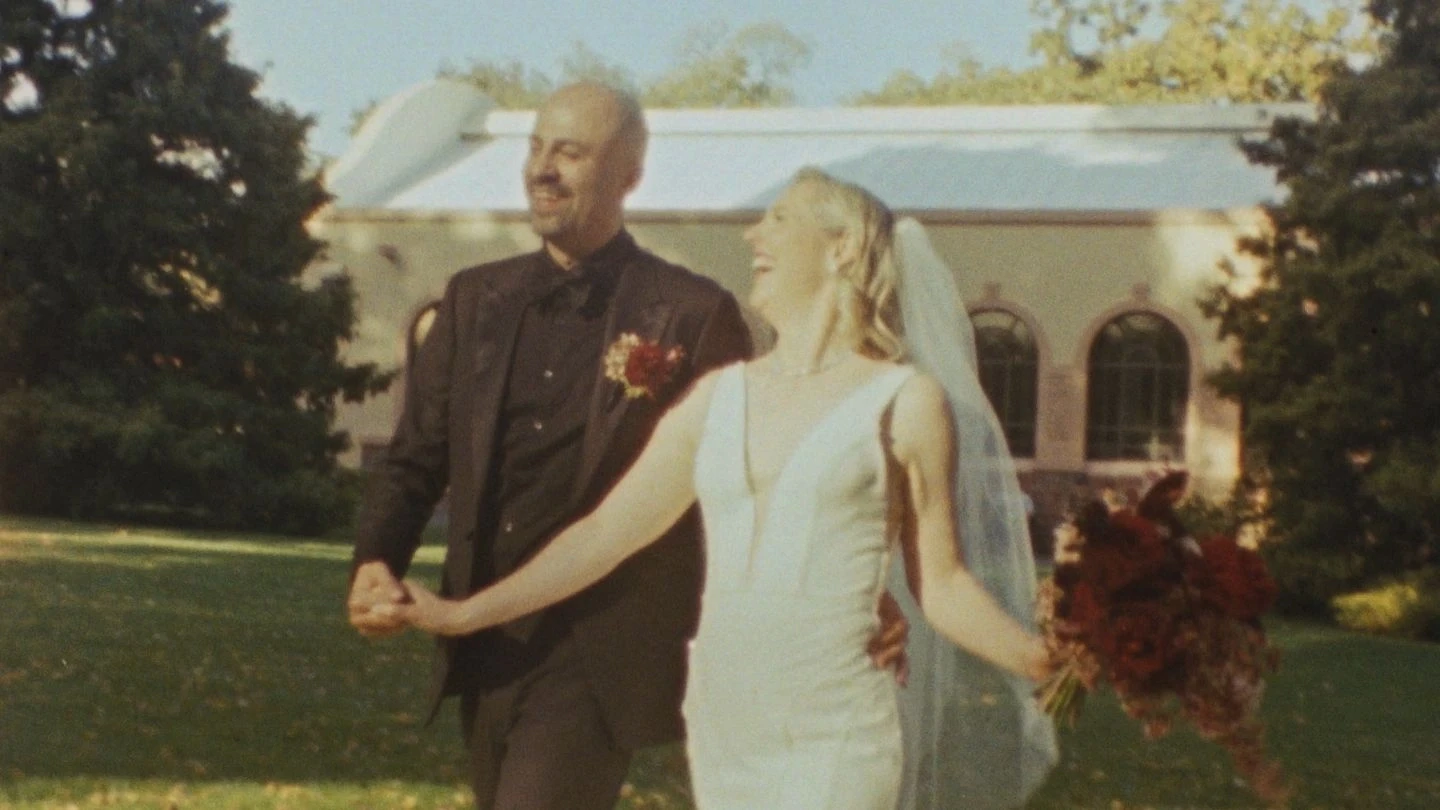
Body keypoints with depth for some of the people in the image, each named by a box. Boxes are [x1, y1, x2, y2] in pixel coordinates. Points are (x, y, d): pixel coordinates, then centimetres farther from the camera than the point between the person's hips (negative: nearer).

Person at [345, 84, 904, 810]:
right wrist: (375, 563, -8)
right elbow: (416, 459, 11)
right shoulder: (476, 299, 10)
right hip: (485, 653, 6)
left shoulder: (694, 314, -5)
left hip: (599, 661, -6)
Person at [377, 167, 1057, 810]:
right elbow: (605, 531, 13)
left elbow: (939, 580, 1)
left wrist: (1040, 660, -16)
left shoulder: (904, 401, -1)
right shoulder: (719, 396, 11)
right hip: (723, 725, 5)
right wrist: (464, 614, 11)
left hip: (836, 737, -5)